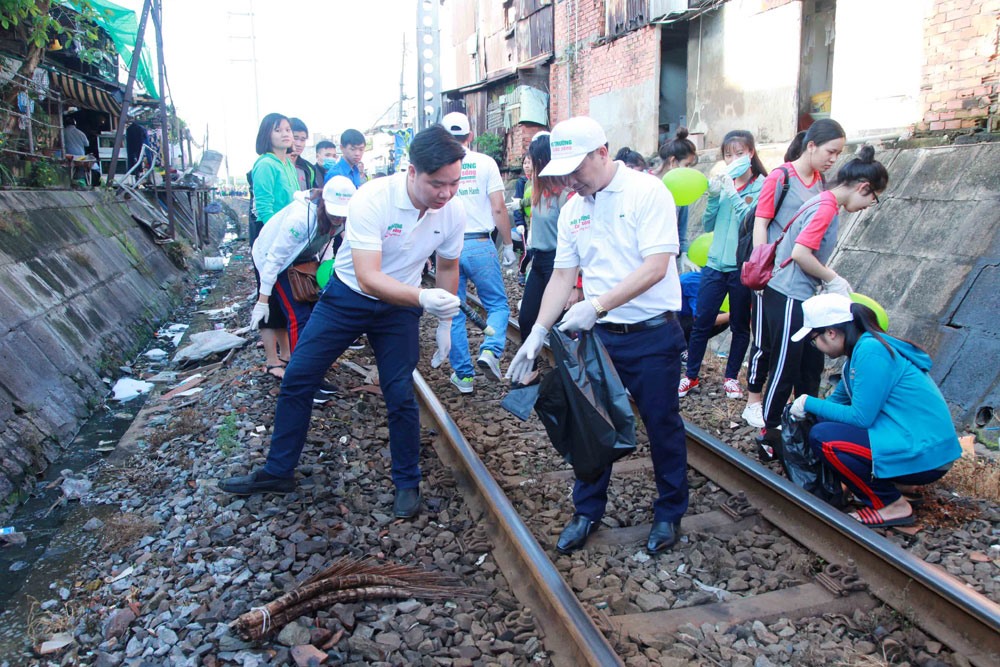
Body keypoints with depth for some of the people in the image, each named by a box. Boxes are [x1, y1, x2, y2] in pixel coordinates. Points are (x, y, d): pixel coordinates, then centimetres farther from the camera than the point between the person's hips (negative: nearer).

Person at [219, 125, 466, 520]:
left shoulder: (453, 212, -15)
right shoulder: (371, 200, -30)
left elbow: (447, 267, 5)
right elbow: (368, 278, -35)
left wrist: (444, 321, 7)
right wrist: (424, 298, -49)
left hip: (400, 307, 2)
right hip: (347, 296, -1)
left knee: (400, 394, -4)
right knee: (297, 380, 2)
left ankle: (407, 483, 17)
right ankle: (277, 473, 20)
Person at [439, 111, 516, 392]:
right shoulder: (485, 163, 1)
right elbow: (498, 209, -3)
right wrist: (508, 246, 6)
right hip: (480, 245, -1)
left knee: (454, 313, 10)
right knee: (498, 304, 11)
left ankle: (463, 375, 14)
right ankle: (490, 350, -14)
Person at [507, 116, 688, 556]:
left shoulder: (647, 192, -12)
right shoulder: (573, 208, 6)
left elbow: (655, 267, -21)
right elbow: (563, 275, 9)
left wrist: (597, 305, -27)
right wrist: (537, 333, 0)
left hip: (652, 333, -5)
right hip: (598, 334, 5)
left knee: (662, 425, 7)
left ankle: (669, 514, 27)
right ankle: (587, 512, 28)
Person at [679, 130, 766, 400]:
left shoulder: (762, 186, -6)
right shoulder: (724, 182, 6)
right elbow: (708, 225, 4)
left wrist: (732, 193, -21)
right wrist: (713, 196, -10)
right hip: (716, 263, 3)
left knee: (740, 325, 11)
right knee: (701, 322, 5)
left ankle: (731, 377, 25)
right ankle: (691, 375, 17)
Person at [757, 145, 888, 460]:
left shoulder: (826, 204, 13)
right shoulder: (826, 207, -17)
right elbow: (800, 253, -24)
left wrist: (834, 281, 8)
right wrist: (833, 279, -11)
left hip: (800, 297, 10)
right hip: (787, 298, -10)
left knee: (811, 365, 18)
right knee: (785, 369, -1)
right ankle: (768, 435, 11)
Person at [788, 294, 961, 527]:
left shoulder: (870, 351, -19)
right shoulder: (861, 349, 10)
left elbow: (861, 417, -19)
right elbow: (838, 399, 23)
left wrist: (810, 404, -8)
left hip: (925, 456, -10)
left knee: (823, 436, -18)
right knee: (829, 422, 14)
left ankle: (891, 505, -5)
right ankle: (899, 484, 14)